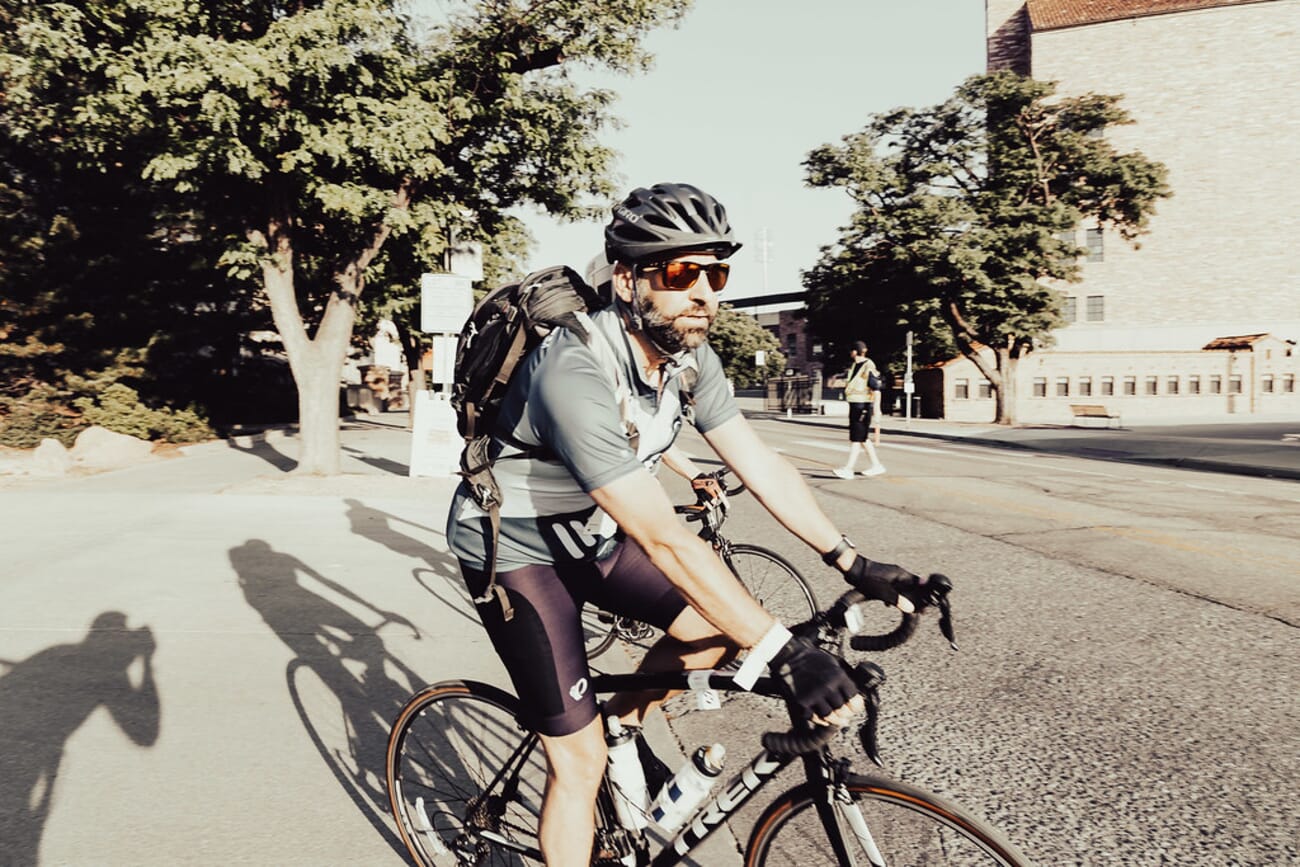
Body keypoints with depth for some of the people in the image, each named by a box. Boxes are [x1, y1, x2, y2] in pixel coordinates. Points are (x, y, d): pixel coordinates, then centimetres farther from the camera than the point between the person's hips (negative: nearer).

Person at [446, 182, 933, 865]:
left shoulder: (691, 357, -10)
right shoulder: (576, 374, -35)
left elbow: (760, 466, -5)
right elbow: (664, 540, -38)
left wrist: (855, 565, -11)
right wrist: (784, 653, -37)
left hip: (588, 533, 7)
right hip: (514, 549, -7)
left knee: (722, 621, -3)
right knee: (581, 760, -5)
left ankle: (626, 718, 21)